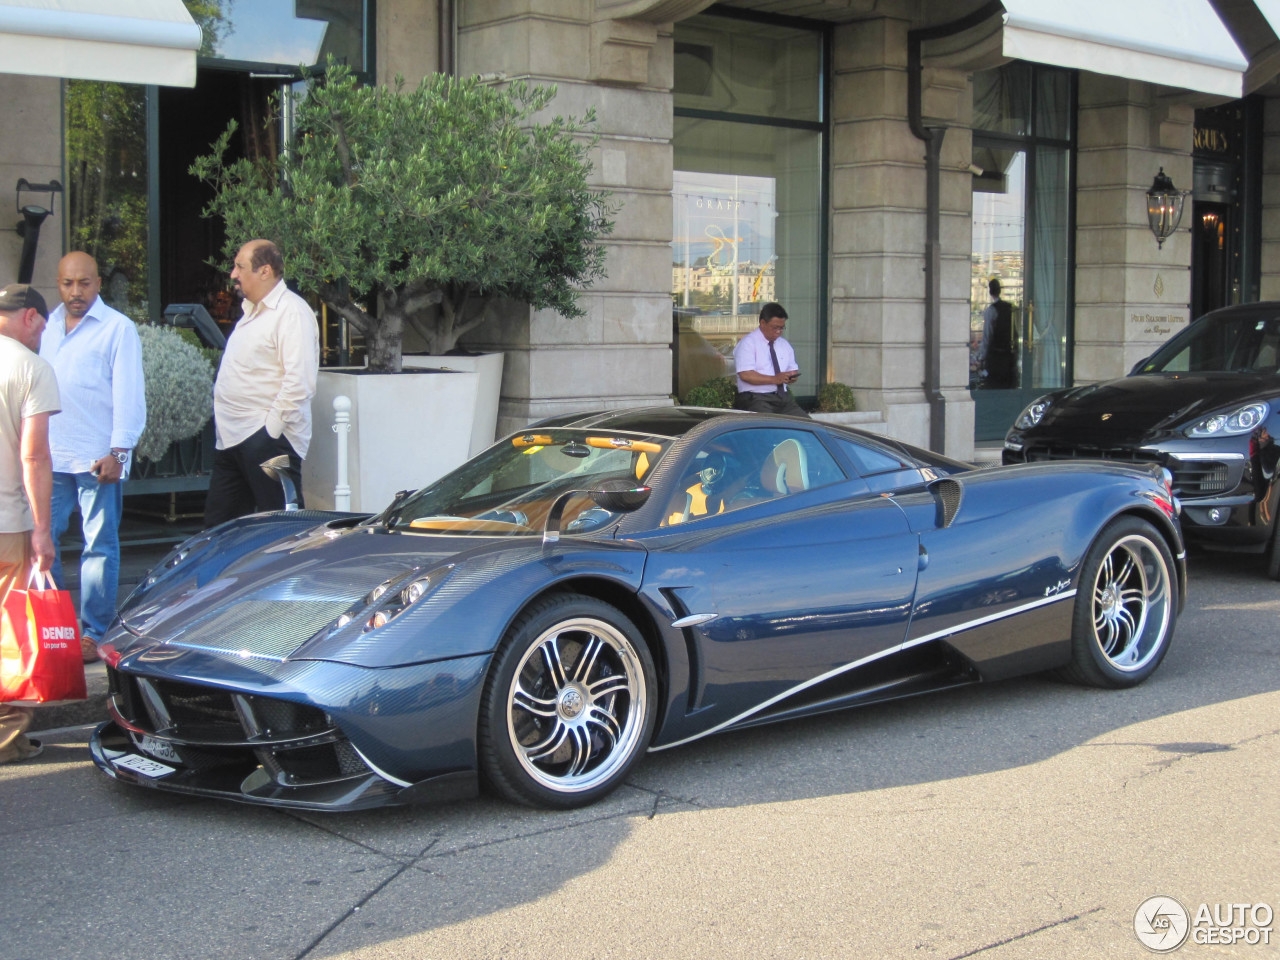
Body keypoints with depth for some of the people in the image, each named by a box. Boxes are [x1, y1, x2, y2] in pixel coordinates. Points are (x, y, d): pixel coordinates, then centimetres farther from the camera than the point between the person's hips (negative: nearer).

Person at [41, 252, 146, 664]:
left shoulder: (118, 328, -2)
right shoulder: (48, 326, 15)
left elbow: (129, 394, -7)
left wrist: (118, 452, -14)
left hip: (98, 459, -6)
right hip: (50, 457, 6)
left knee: (100, 546, 0)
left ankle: (92, 633, 4)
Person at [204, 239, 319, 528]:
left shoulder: (291, 312, -13)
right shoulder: (252, 311, 19)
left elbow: (299, 382, -22)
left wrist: (271, 427, -21)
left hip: (267, 439, -10)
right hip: (233, 438, 10)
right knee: (218, 524, 12)